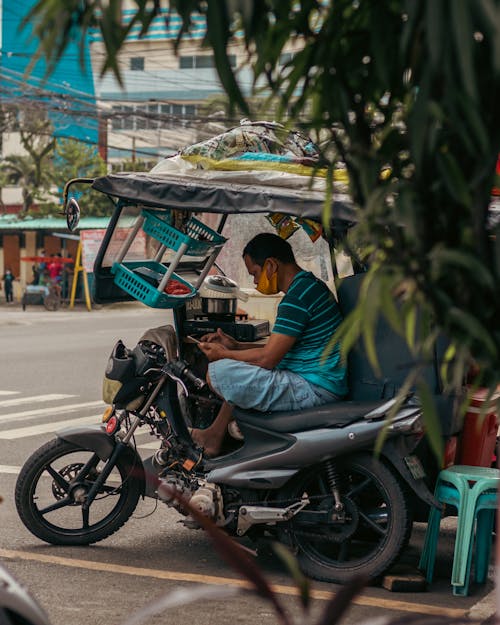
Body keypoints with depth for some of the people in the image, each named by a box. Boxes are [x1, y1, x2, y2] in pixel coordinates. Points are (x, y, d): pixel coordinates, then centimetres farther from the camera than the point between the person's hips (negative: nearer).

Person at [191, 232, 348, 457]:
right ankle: (215, 434, 24)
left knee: (217, 372, -15)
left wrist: (223, 354, -2)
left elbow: (267, 359, -18)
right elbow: (278, 348, 21)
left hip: (313, 391, -11)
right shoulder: (311, 285, 15)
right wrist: (235, 346, 15)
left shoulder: (296, 299, -19)